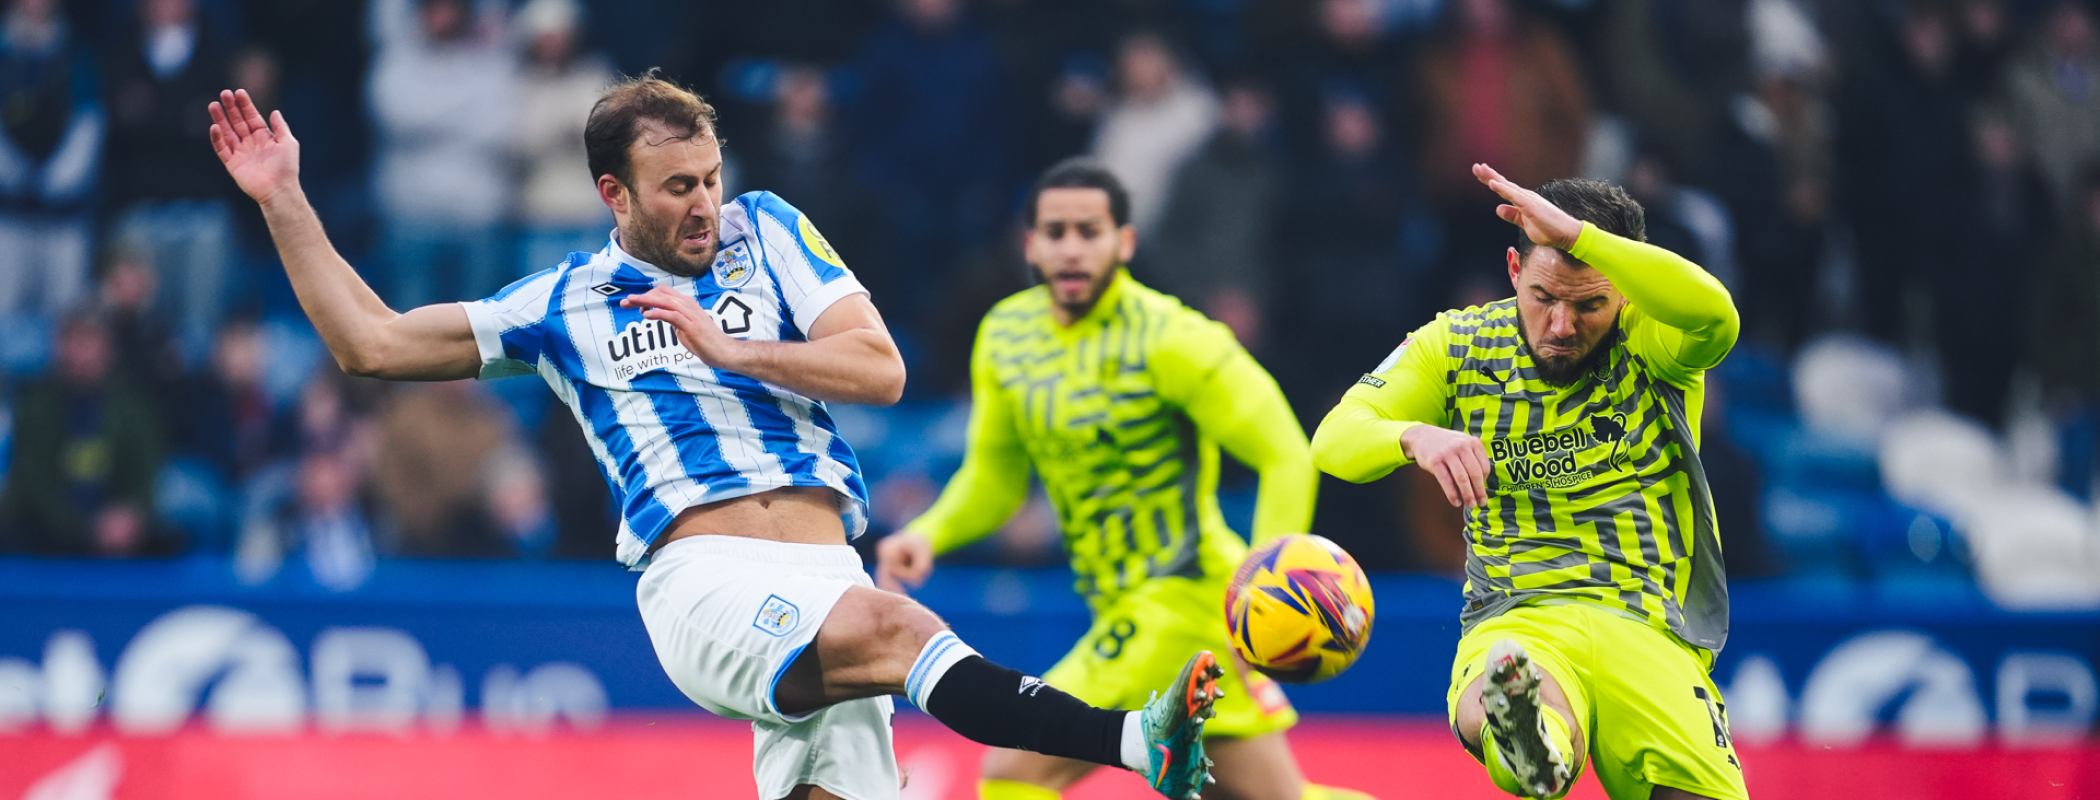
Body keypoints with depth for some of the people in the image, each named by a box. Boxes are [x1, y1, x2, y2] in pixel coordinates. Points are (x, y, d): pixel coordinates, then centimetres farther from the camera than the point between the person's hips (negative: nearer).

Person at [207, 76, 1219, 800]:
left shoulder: (764, 231, 18)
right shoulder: (564, 303, 16)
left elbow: (879, 368, 9)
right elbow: (372, 343, 19)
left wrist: (728, 349, 0)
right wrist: (286, 204, 14)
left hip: (824, 580, 4)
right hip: (699, 582, -4)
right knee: (890, 625, -33)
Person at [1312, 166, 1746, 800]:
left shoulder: (1651, 338, 4)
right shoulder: (1455, 345, 12)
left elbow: (1715, 316, -20)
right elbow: (1335, 438, 6)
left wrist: (1574, 233, -24)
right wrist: (1415, 436, -18)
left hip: (1648, 630, 1)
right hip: (1514, 624, -1)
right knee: (1486, 718, -39)